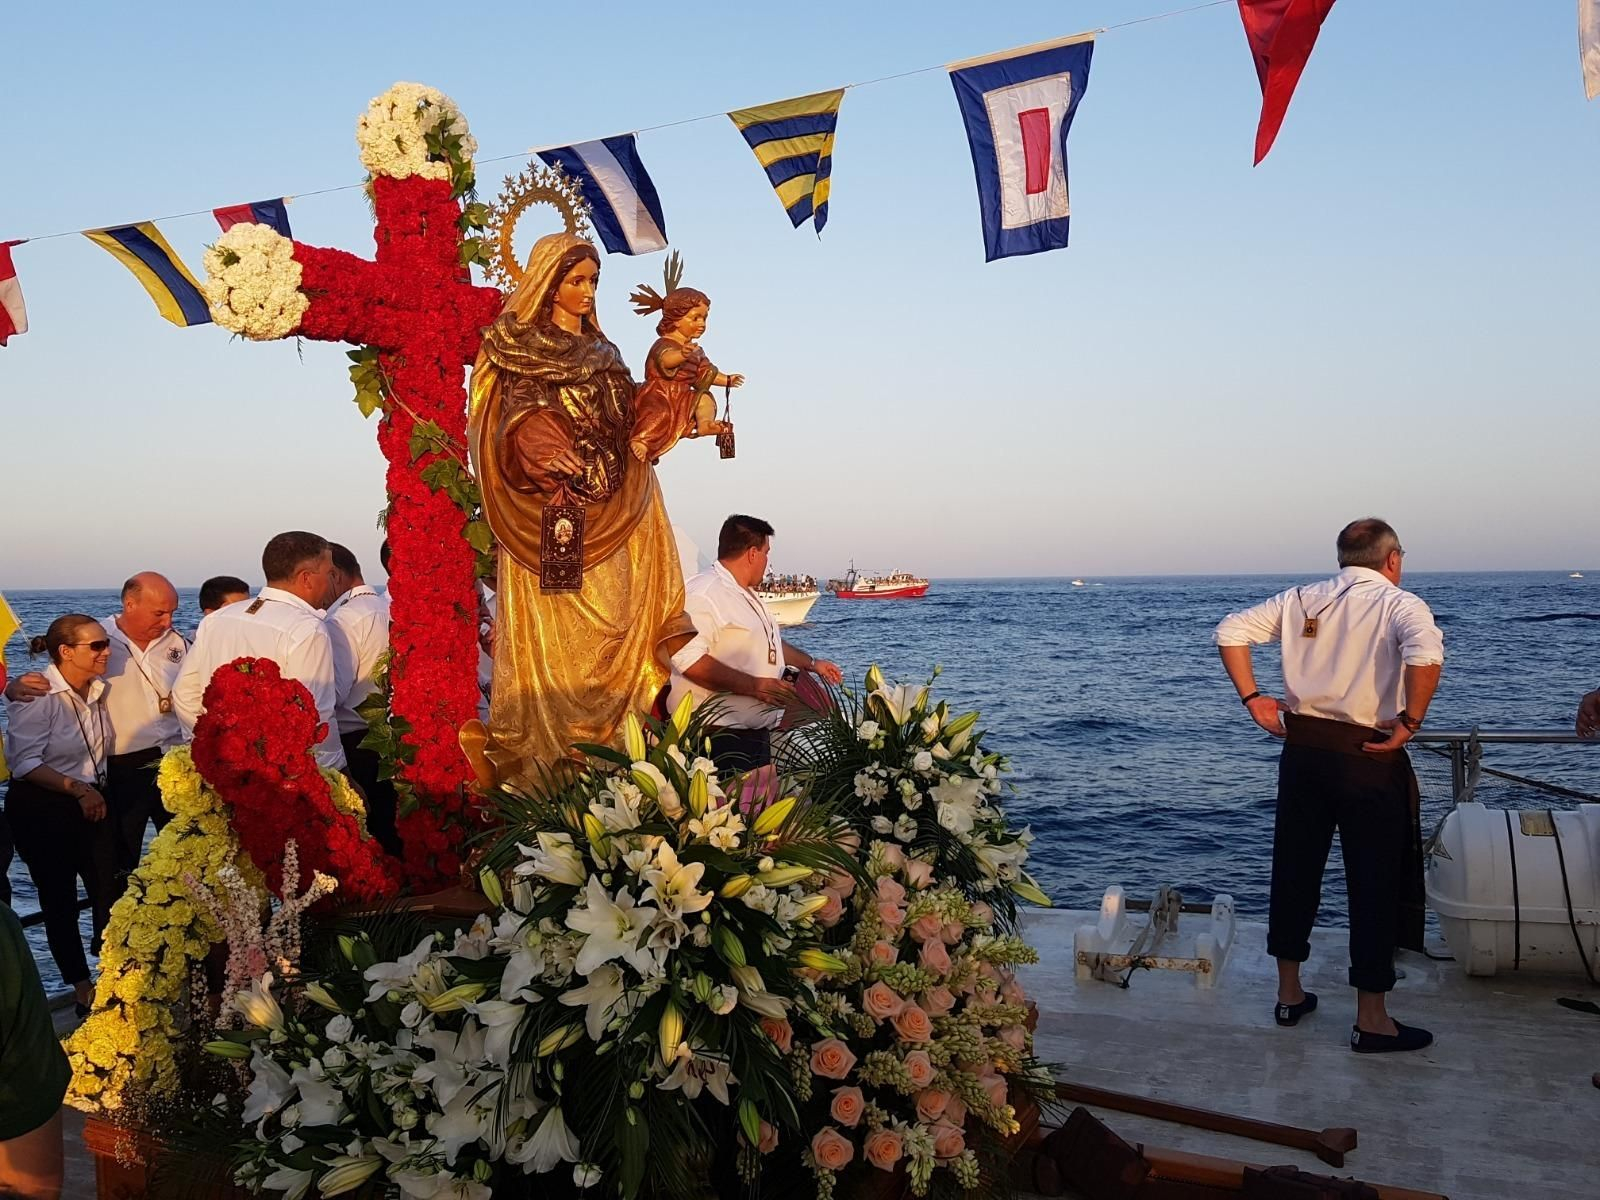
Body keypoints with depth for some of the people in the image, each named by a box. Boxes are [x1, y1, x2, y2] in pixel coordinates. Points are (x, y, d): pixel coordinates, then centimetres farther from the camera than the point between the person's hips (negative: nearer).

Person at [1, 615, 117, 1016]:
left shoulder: (96, 688, 2)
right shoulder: (37, 696, -19)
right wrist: (78, 789, -23)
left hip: (91, 803, 6)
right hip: (42, 812, -6)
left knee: (108, 888, 2)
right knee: (59, 898, 5)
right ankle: (82, 986, 17)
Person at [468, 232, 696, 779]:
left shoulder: (600, 352, 20)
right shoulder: (517, 348, 2)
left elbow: (624, 426, 18)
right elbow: (517, 425, -8)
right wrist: (546, 452, -27)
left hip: (606, 517, 6)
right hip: (547, 515, -6)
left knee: (611, 623, 1)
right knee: (549, 635, -7)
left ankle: (609, 744, 5)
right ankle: (544, 754, -4)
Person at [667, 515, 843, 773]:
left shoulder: (745, 596, 19)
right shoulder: (703, 594, -17)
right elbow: (689, 659, -28)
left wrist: (811, 663, 39)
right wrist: (754, 686, -26)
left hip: (756, 730, 10)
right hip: (719, 734, -10)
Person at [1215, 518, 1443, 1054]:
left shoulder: (1301, 600, 8)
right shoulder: (1401, 604, -6)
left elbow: (1231, 631, 3)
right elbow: (1426, 654, -28)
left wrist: (1252, 697, 5)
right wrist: (1409, 722, -18)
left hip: (1302, 749, 5)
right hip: (1368, 757, -5)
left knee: (1294, 869, 15)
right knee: (1374, 883, 5)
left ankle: (1289, 994, 27)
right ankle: (1372, 1020, 13)